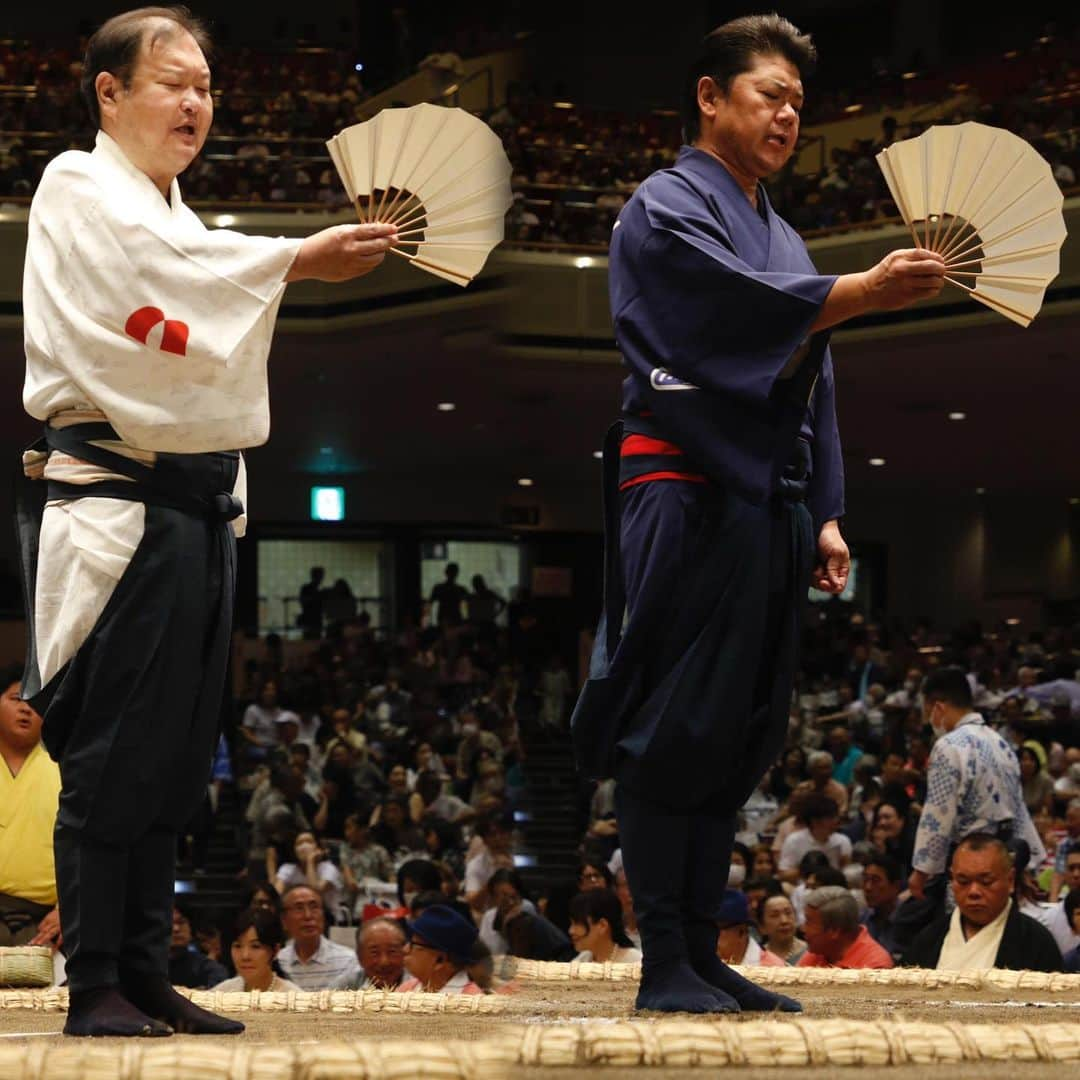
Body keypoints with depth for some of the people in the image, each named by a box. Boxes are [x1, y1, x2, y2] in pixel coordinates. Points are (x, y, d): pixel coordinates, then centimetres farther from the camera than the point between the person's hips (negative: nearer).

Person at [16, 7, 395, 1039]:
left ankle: (147, 976, 11)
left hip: (195, 503, 9)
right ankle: (94, 985, -8)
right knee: (113, 754, -9)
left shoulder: (172, 217, 24)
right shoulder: (78, 191, -2)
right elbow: (157, 269, -22)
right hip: (114, 505, -9)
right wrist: (298, 259, -31)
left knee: (173, 759, 7)